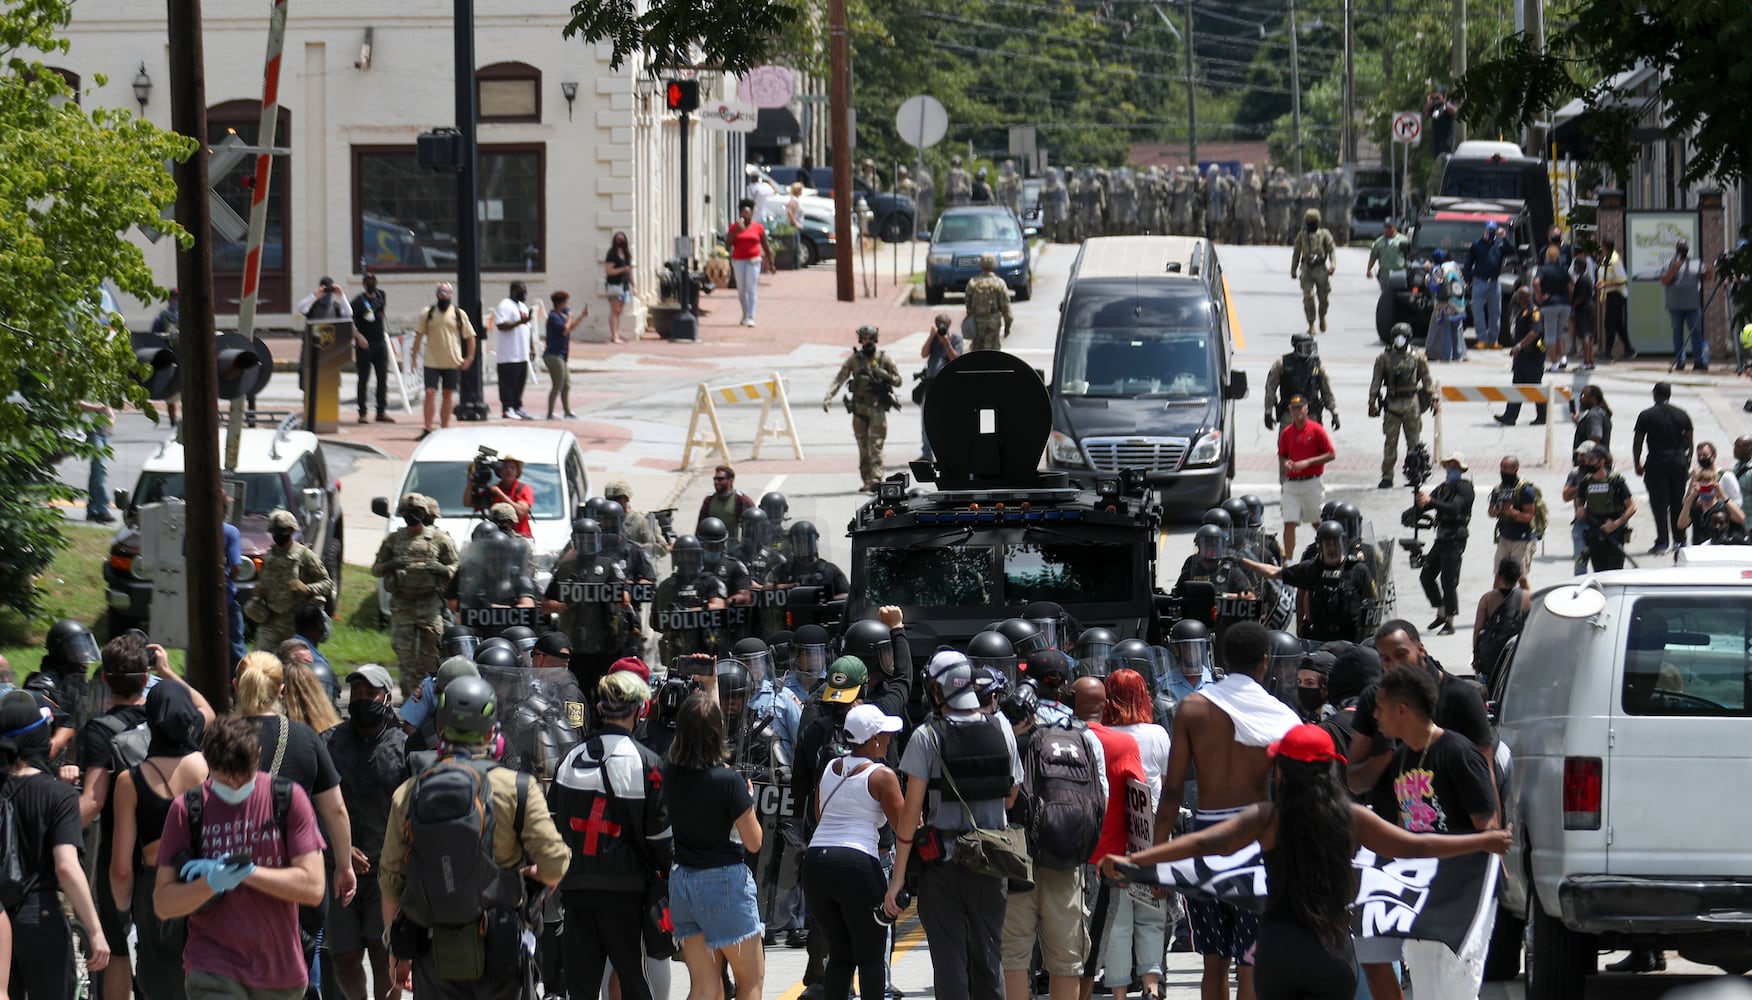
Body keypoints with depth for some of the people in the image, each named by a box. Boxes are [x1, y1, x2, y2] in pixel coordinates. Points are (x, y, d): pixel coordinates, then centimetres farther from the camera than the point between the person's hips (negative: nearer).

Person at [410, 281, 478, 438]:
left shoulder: (459, 314, 2)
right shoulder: (427, 313, 2)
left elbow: (470, 336, 7)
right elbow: (419, 334, 7)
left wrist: (470, 357, 0)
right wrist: (415, 353, 1)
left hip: (452, 362, 1)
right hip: (431, 361, -1)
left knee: (448, 395, 8)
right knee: (430, 393, -10)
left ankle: (444, 428, 17)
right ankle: (428, 428, -8)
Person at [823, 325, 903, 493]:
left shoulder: (884, 358, 2)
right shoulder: (854, 359, 5)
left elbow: (898, 381, 5)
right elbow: (839, 379, 0)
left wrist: (883, 374, -14)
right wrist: (828, 397, -14)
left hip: (877, 408, -2)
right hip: (859, 408, 2)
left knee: (875, 446, -12)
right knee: (863, 448, 6)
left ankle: (875, 481, -19)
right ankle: (866, 481, 15)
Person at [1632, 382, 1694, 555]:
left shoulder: (1646, 416, -3)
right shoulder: (1682, 415, 6)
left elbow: (1637, 443, -2)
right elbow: (1689, 443, 10)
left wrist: (1637, 464, 9)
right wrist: (1688, 465, 18)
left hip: (1656, 463, -3)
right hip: (1678, 462, 3)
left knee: (1659, 503, -2)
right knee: (1678, 502, 12)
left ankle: (1662, 542, -9)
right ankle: (1680, 540, 16)